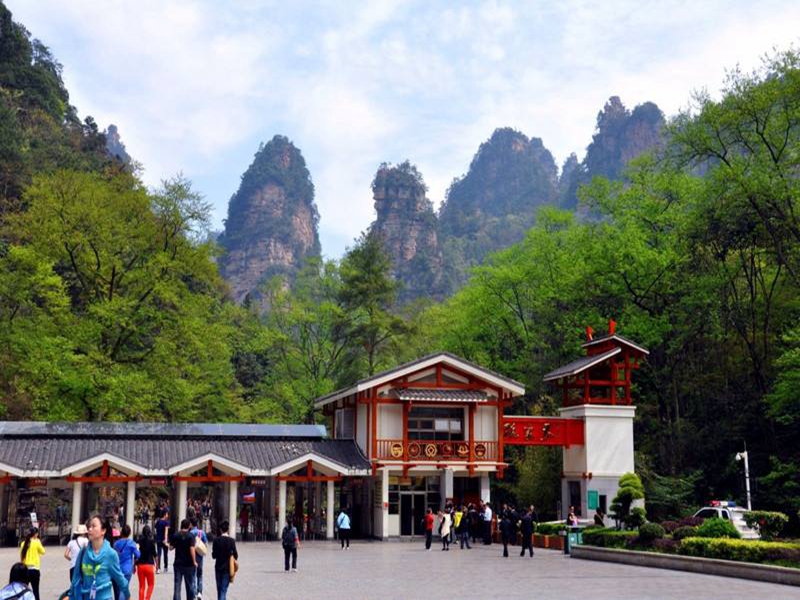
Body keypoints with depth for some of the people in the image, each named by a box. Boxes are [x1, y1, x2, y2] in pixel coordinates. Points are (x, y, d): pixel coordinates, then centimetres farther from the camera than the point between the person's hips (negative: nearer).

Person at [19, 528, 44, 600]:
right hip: (34, 569, -5)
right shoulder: (36, 542, -9)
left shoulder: (23, 543, 5)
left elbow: (21, 556, 10)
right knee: (35, 589, 0)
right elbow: (42, 551, 5)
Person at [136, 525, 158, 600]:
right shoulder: (152, 542, -7)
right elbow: (155, 555, -4)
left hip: (140, 565, 2)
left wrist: (134, 566, 9)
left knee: (141, 586, 12)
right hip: (149, 565, -2)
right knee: (150, 585, 13)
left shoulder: (139, 541, -2)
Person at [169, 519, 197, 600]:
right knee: (190, 585, 10)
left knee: (177, 585, 5)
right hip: (188, 564, -2)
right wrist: (194, 562, -11)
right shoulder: (191, 536, -11)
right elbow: (192, 549, -18)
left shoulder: (175, 536, 0)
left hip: (178, 563, 2)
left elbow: (171, 548, 4)